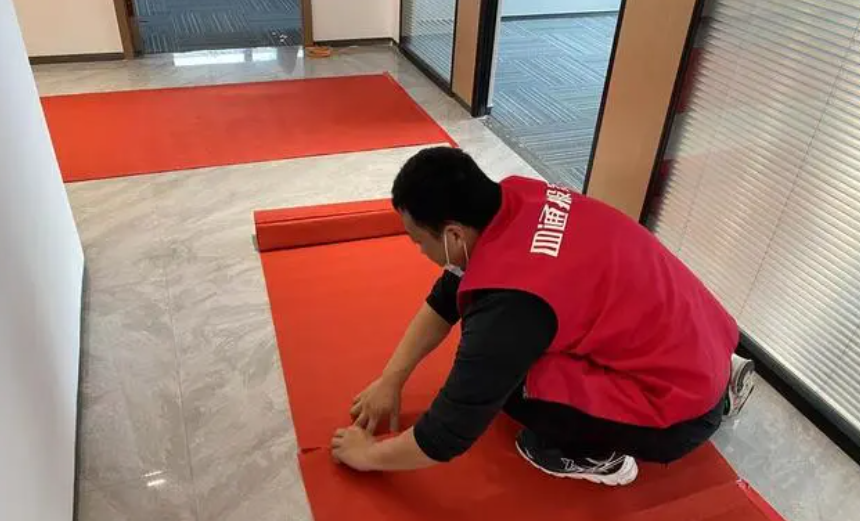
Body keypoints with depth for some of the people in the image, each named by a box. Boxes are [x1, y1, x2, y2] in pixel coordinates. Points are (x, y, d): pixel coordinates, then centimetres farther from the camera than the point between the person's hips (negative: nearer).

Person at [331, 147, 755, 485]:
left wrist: (369, 454, -2)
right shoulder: (513, 199, -7)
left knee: (497, 374, -21)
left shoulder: (509, 300, -30)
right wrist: (390, 381, 9)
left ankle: (595, 453, 7)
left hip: (679, 407, -8)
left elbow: (446, 436, -20)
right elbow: (447, 298, 6)